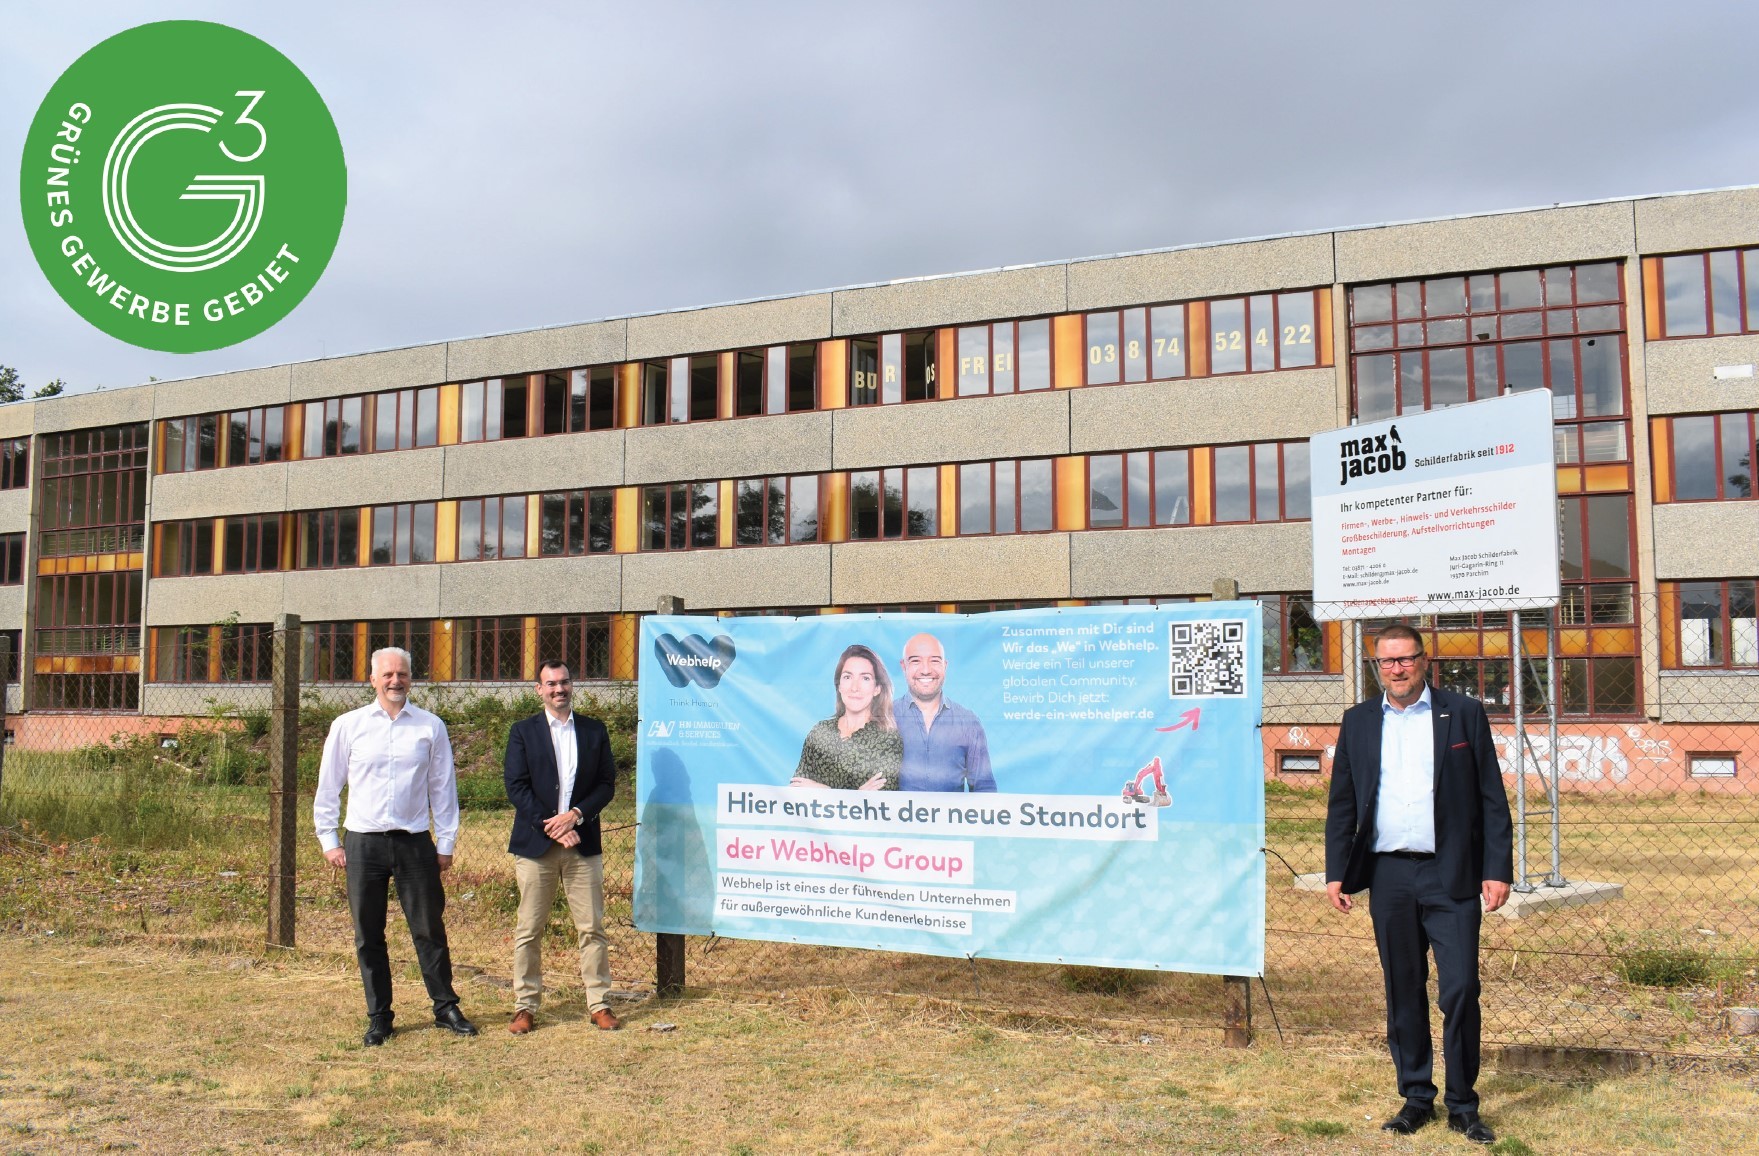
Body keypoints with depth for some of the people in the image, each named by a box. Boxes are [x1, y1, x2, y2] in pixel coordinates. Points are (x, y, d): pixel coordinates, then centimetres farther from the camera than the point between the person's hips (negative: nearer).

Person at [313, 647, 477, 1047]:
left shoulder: (430, 727, 2)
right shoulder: (348, 726, 3)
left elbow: (443, 788, 7)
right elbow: (327, 788, 9)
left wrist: (446, 844, 6)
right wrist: (329, 840, 5)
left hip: (415, 842, 0)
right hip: (363, 843, 1)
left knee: (430, 931, 4)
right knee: (368, 936, 8)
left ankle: (446, 1008, 18)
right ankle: (378, 1018, 20)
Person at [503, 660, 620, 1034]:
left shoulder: (595, 731, 10)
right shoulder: (522, 732, 5)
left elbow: (606, 784, 6)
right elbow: (516, 787, -3)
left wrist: (575, 815, -10)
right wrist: (550, 826, -12)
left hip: (583, 842, 1)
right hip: (535, 843, -1)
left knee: (592, 928, 2)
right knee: (529, 929, 3)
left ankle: (599, 1005, 10)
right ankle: (525, 1007, 12)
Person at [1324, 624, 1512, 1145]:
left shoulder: (1464, 713, 3)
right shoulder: (1358, 722, 10)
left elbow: (1492, 799, 2)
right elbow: (1341, 804, 11)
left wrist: (1498, 870, -5)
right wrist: (1336, 872, 4)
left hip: (1451, 875, -2)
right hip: (1388, 874, 3)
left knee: (1461, 990, -3)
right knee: (1403, 991, 9)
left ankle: (1462, 1105, 12)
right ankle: (1416, 1097, 22)